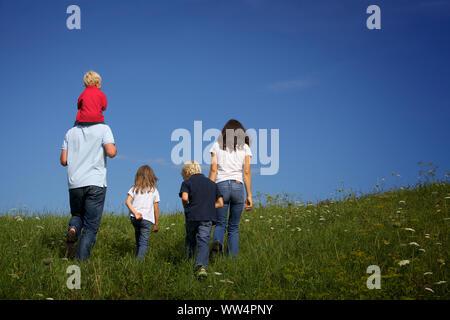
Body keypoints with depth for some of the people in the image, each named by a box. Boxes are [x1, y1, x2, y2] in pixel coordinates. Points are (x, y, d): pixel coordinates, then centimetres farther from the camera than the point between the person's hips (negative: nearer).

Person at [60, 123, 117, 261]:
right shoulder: (103, 129, -1)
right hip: (96, 182, -3)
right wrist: (114, 148, 8)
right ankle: (81, 260, -8)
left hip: (75, 183, 3)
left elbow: (63, 160, 9)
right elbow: (111, 152, -14)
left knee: (77, 215, 24)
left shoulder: (71, 132, 11)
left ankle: (73, 230, -9)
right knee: (91, 226, 3)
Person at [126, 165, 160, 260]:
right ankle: (139, 259, -21)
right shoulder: (154, 191, 5)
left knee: (138, 240, 19)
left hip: (134, 218, 3)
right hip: (146, 218, -3)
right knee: (144, 242, -4)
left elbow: (128, 202, -6)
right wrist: (156, 224, 12)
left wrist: (135, 213, -14)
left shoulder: (134, 189, 9)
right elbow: (156, 209, 6)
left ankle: (137, 258, 22)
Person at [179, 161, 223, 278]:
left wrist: (186, 207, 7)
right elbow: (220, 203, 16)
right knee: (204, 242, -5)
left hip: (192, 216, -2)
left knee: (190, 240, 19)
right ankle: (202, 266, -24)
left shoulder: (187, 183, 6)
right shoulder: (212, 183, 20)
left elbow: (184, 198, -12)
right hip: (208, 217, 2)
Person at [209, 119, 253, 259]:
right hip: (238, 186, 0)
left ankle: (217, 242, -24)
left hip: (221, 186, 0)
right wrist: (249, 195, 6)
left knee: (220, 223, 9)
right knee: (234, 227, 10)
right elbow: (247, 172, 4)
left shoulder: (217, 145, 8)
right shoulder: (244, 147, 8)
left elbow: (213, 170, 1)